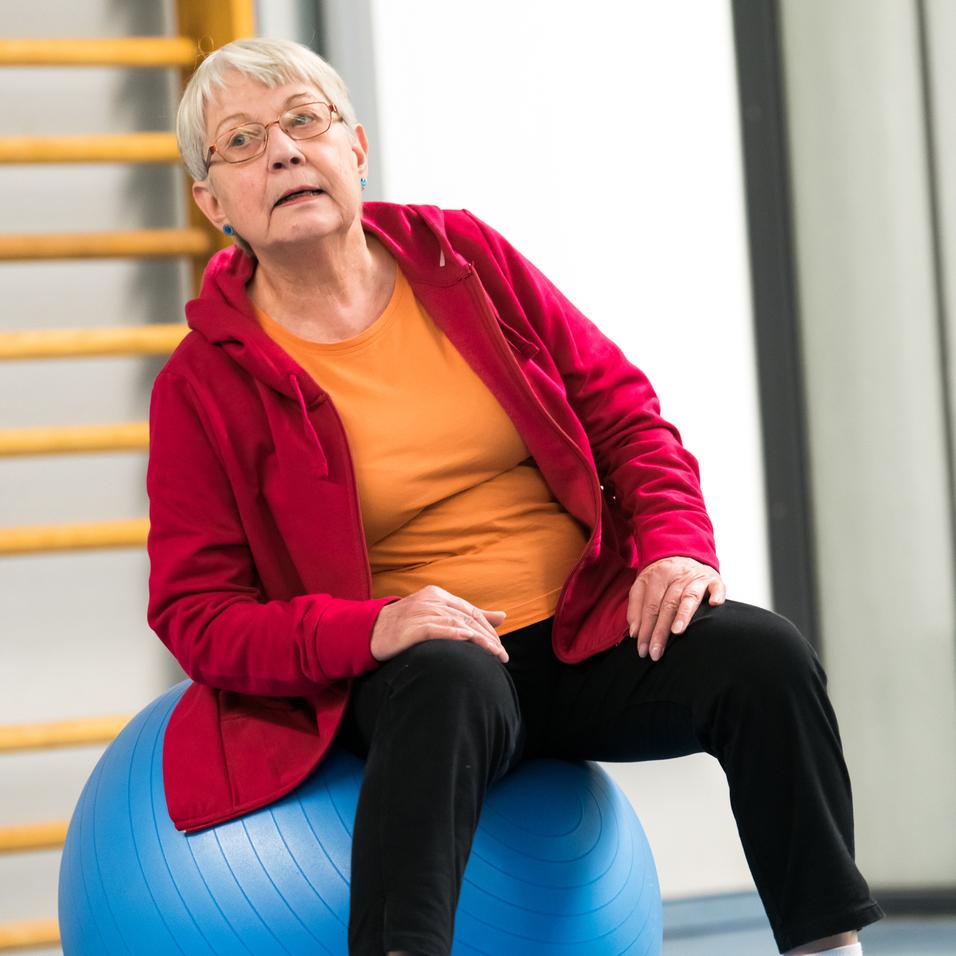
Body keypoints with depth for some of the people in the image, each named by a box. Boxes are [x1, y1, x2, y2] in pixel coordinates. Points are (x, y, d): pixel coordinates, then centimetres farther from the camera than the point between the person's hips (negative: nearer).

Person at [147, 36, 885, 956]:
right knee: (450, 685, -38)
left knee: (762, 654, -23)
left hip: (590, 634, 4)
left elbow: (621, 411, 10)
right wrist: (366, 631, -24)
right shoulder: (203, 386, -4)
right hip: (412, 668, -3)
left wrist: (675, 543, -9)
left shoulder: (463, 257, 5)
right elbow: (196, 608, -6)